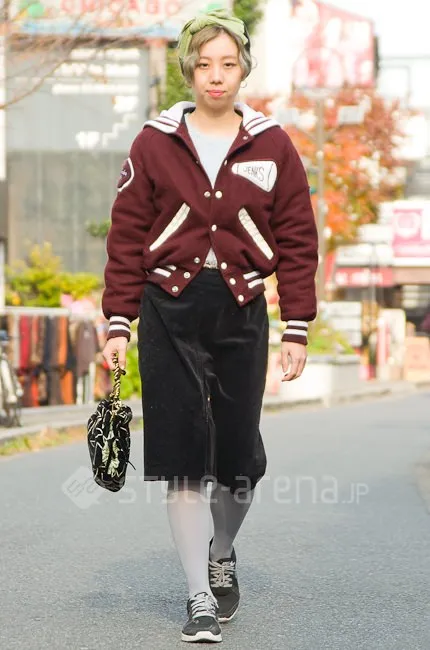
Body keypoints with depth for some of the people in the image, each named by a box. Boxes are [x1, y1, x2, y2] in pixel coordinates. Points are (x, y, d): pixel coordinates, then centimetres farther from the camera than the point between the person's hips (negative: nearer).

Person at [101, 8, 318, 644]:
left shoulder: (272, 146, 3)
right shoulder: (155, 142, 1)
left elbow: (296, 241, 4)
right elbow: (127, 235, 2)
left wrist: (297, 328, 0)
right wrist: (118, 322, -2)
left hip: (242, 310, 1)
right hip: (169, 310, -1)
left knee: (238, 453, 5)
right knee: (182, 454, -3)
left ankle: (222, 555, 36)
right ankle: (201, 599, 5)